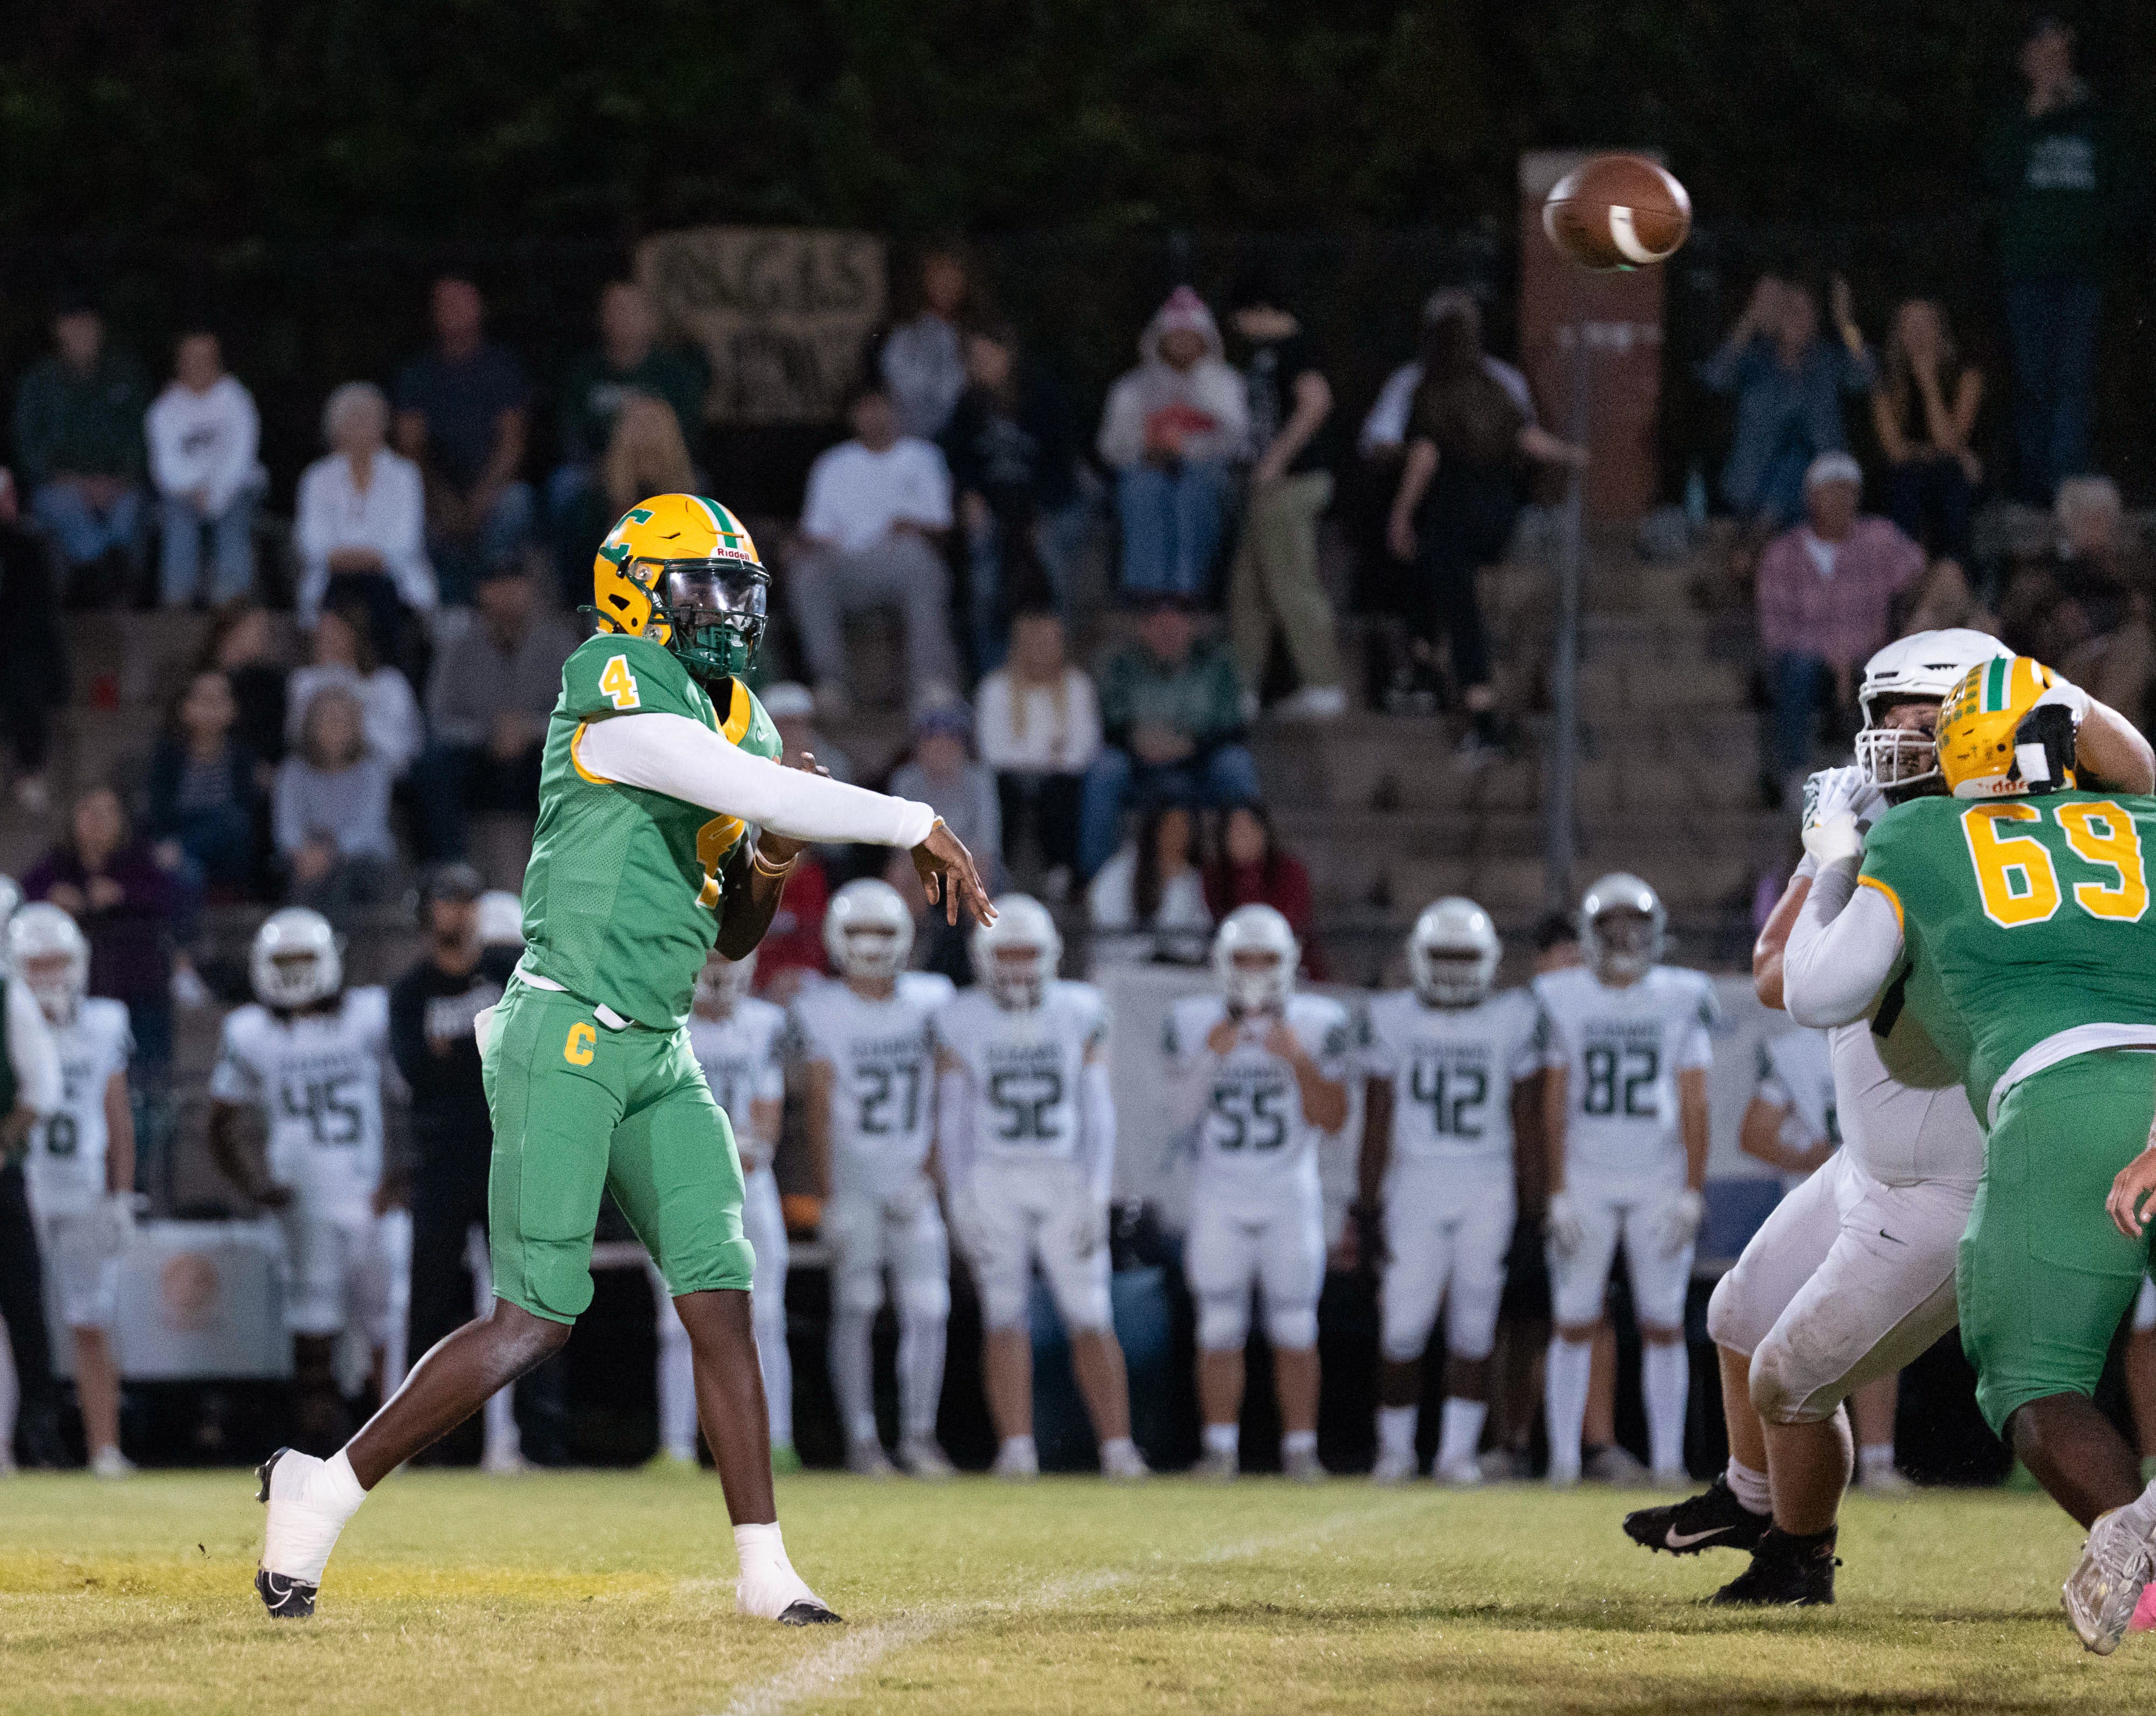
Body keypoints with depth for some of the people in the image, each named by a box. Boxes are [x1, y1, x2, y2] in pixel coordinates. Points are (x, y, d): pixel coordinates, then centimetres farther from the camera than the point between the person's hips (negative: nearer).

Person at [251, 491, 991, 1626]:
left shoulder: (738, 725, 16)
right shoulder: (617, 690, -11)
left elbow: (733, 934, 23)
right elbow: (769, 795, -22)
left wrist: (768, 866, 2)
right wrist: (918, 828, -13)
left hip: (658, 1056, 8)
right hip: (565, 1034, -8)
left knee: (720, 1299, -2)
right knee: (537, 1319, -8)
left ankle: (764, 1570, -1)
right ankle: (322, 1491, 4)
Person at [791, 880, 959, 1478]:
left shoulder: (931, 999, 4)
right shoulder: (821, 1012, -2)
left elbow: (945, 1100, 4)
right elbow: (819, 1109, -4)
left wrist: (926, 1175, -6)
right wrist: (829, 1197, -10)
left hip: (911, 1182, 2)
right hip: (852, 1181, -2)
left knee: (929, 1309, -3)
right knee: (856, 1305, -6)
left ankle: (919, 1434, 8)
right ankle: (861, 1437, -1)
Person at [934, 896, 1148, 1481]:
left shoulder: (1079, 1013, 2)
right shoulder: (961, 1024, 0)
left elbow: (1097, 1110, 1)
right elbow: (951, 1119, 1)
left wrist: (1096, 1193, -7)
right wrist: (960, 1201, -6)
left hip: (1065, 1180, 1)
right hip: (991, 1179, -1)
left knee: (1091, 1319, -3)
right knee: (1006, 1318, -6)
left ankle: (1117, 1448, -5)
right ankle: (1016, 1448, -7)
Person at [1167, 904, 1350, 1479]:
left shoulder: (1315, 1025, -1)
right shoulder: (1194, 1024, 0)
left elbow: (1332, 1119, -4)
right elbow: (1184, 1113, -4)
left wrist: (1299, 1061, -17)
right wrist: (1211, 1058, -18)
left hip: (1291, 1198, 0)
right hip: (1219, 1198, 0)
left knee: (1294, 1331, -1)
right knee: (1220, 1330, -1)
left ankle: (1300, 1449, 5)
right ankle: (1221, 1448, 5)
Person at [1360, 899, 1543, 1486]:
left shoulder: (1513, 1020, 3)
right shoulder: (1394, 1018, 3)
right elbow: (1377, 1118, 6)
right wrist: (1368, 1202, 3)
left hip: (1487, 1187, 0)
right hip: (1416, 1185, 0)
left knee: (1473, 1325, 1)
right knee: (1404, 1323, -4)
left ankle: (1458, 1450, 8)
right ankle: (1396, 1448, 11)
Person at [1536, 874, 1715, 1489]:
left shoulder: (1679, 1001, 2)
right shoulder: (1564, 1001, 1)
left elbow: (1694, 1104, 2)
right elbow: (1554, 1104, 1)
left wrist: (1693, 1190, -4)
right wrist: (1557, 1193, -4)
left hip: (1659, 1181, 0)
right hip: (1585, 1179, 0)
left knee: (1663, 1323, 0)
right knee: (1575, 1323, -2)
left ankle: (1668, 1460, 4)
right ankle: (1564, 1458, 2)